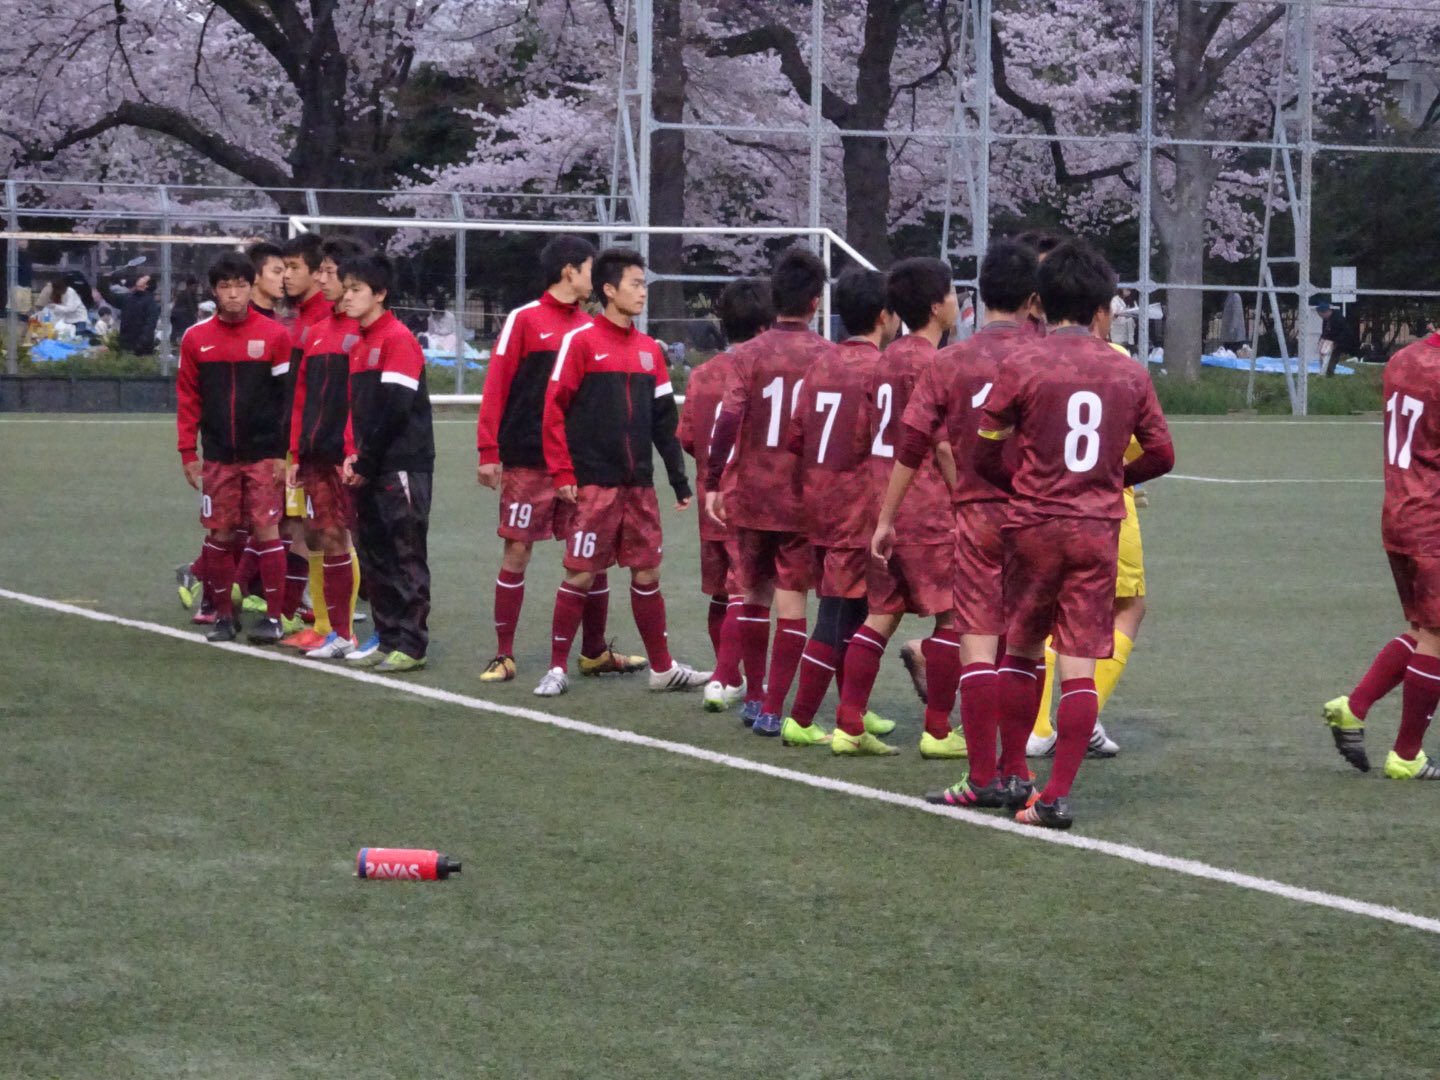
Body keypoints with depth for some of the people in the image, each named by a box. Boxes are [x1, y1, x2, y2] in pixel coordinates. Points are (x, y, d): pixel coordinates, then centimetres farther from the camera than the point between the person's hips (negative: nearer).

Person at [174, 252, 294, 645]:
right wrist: (188, 453, 3)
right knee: (220, 533, 5)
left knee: (266, 530, -3)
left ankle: (273, 616, 3)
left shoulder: (274, 335, -4)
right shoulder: (196, 338, 3)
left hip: (264, 455, -2)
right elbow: (188, 398, 7)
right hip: (218, 457, 2)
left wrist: (286, 453, -5)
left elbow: (290, 397, -2)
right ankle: (223, 614, 15)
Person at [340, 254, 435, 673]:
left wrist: (366, 462, -13)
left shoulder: (398, 339, -10)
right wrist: (353, 456, 3)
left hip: (403, 464, -9)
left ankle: (411, 646, -4)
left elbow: (394, 407, -16)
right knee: (374, 557, 10)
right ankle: (388, 638, 16)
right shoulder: (358, 345, 16)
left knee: (406, 556, -6)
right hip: (369, 467, 9)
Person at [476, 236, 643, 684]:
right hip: (528, 460, -5)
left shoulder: (587, 328, 10)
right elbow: (496, 386, -7)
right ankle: (503, 655, 7)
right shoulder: (524, 320, -5)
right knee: (517, 552, -1)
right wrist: (488, 452, -12)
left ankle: (594, 652, 16)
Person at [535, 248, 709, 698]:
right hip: (593, 485, -5)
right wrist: (562, 473, -13)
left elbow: (663, 419, 16)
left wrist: (679, 478, 14)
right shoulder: (581, 341, -7)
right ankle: (557, 669, 7)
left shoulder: (649, 350, 12)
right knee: (581, 574, -3)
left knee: (647, 573, 9)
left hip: (638, 486, 5)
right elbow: (554, 409, -8)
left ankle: (662, 668, 17)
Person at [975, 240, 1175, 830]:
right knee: (1079, 665, 1)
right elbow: (1161, 454, 8)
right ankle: (1057, 794, -4)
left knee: (1021, 650, 16)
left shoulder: (1021, 365, -5)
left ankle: (1013, 775, 22)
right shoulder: (1129, 372, 2)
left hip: (1034, 525, -1)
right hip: (1099, 529, 1)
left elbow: (986, 453, -2)